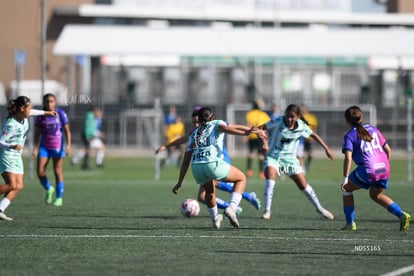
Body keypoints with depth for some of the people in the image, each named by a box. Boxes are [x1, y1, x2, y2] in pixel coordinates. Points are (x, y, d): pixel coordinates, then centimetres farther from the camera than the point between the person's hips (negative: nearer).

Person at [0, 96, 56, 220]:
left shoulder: (23, 116, 1)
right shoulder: (11, 124, -25)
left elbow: (30, 113, 26)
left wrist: (46, 112, 35)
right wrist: (11, 146, -42)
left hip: (17, 156, 9)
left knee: (19, 186, -5)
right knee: (11, 185, -21)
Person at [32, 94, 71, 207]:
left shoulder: (60, 114, -5)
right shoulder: (40, 116, 1)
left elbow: (67, 130, -3)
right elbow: (37, 133, 5)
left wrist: (68, 145, -13)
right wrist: (35, 149, -1)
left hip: (57, 146, -2)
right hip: (44, 146, 2)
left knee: (57, 171, 1)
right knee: (40, 172, -6)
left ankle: (59, 198, 12)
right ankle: (49, 189, 22)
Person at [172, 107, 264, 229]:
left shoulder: (193, 134, 31)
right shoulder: (216, 124, 20)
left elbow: (185, 161, 27)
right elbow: (225, 128, -7)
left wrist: (179, 182, 30)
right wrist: (245, 133, -23)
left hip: (196, 167, 5)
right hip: (213, 163, -5)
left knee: (209, 191, 35)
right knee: (241, 178, 17)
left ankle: (215, 219, 39)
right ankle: (231, 208, -2)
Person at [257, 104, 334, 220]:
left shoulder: (301, 126, -7)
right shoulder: (278, 122, -16)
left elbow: (313, 135, 11)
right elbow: (259, 128, -15)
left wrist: (326, 148, 12)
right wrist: (264, 142, -30)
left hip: (290, 158, 2)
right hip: (273, 156, -2)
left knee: (303, 185, 3)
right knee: (270, 177, -27)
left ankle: (319, 208, 23)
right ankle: (267, 211, -18)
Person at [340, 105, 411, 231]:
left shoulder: (349, 136, 0)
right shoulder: (373, 129, 16)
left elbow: (348, 157, -13)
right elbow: (388, 149, 17)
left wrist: (345, 178, -11)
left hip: (368, 170, -6)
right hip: (384, 169, 6)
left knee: (347, 188, 19)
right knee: (376, 195, 28)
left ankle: (350, 223, 15)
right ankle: (401, 215, 10)